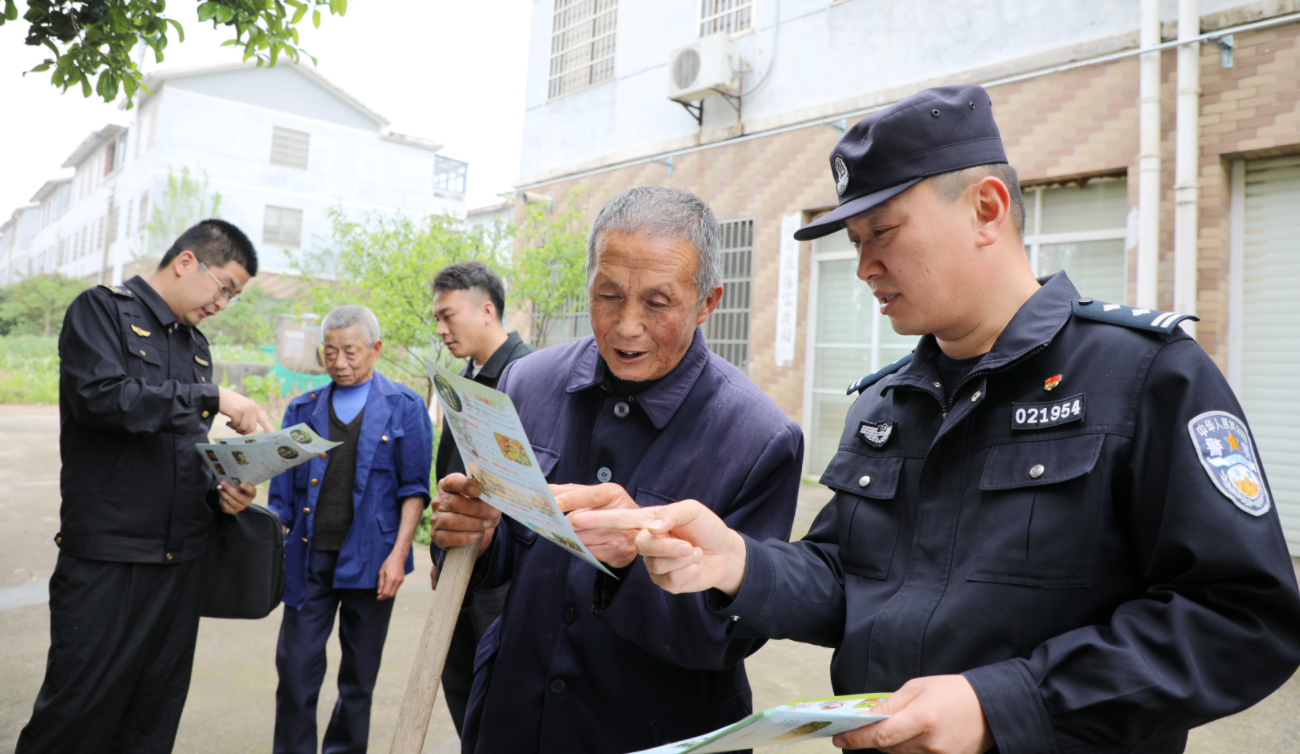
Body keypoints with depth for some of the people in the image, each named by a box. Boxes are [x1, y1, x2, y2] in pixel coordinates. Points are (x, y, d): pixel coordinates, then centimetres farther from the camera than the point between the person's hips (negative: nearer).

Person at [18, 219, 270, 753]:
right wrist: (212, 399, -17)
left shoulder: (196, 346, 17)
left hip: (181, 563, 6)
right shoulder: (102, 309, -2)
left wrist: (220, 493, 2)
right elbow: (100, 395, -21)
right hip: (106, 559, -6)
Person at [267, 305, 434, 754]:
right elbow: (282, 493, 11)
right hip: (308, 558, 2)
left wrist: (399, 554, -10)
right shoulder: (303, 409, 10)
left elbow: (414, 489, -2)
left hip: (369, 560, -2)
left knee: (359, 677, 10)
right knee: (296, 670, 3)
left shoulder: (404, 408, 1)